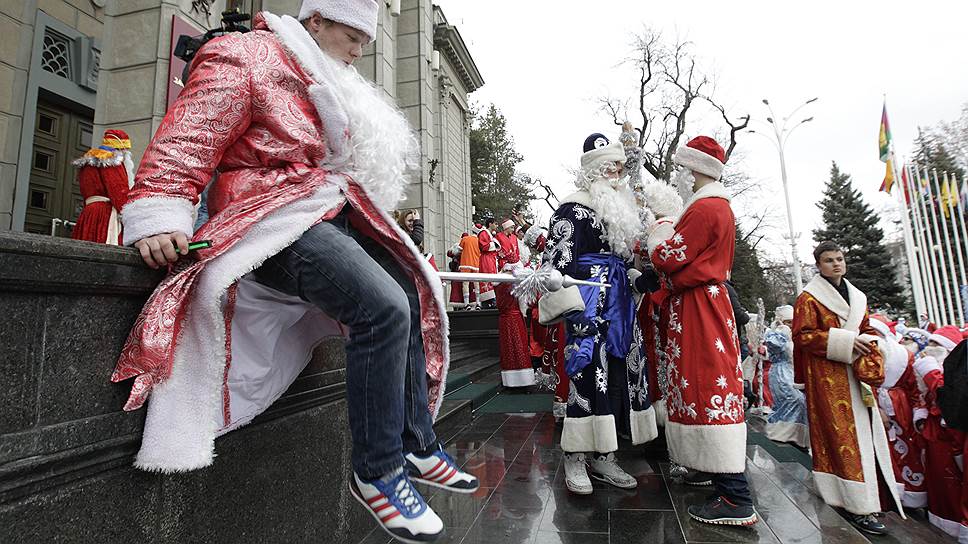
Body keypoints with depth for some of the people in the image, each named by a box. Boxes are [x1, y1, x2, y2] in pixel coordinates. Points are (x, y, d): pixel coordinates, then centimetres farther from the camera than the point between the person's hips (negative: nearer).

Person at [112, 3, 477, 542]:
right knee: (383, 309, -28)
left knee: (412, 301, 0)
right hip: (278, 219, -9)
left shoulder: (330, 83, 27)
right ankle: (376, 472, -12)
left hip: (336, 215, 9)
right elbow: (186, 140, -9)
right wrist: (159, 216, -19)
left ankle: (418, 447, 9)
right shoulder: (247, 58, 2)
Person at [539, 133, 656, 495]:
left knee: (617, 376, 8)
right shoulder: (574, 209, -7)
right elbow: (559, 261, -17)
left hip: (619, 304, 9)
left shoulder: (620, 211, 21)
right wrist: (574, 309, -24)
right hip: (590, 301, -9)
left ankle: (603, 457, 20)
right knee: (588, 376, -9)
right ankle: (575, 460, 5)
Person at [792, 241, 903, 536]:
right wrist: (845, 342, -17)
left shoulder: (857, 297, 17)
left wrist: (869, 344, -1)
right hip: (827, 376, -7)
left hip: (858, 375, 7)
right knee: (843, 435, -8)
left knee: (866, 431, 8)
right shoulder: (809, 298, -6)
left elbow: (867, 330, 21)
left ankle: (874, 494, 21)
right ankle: (859, 505, -5)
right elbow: (802, 335, -12)